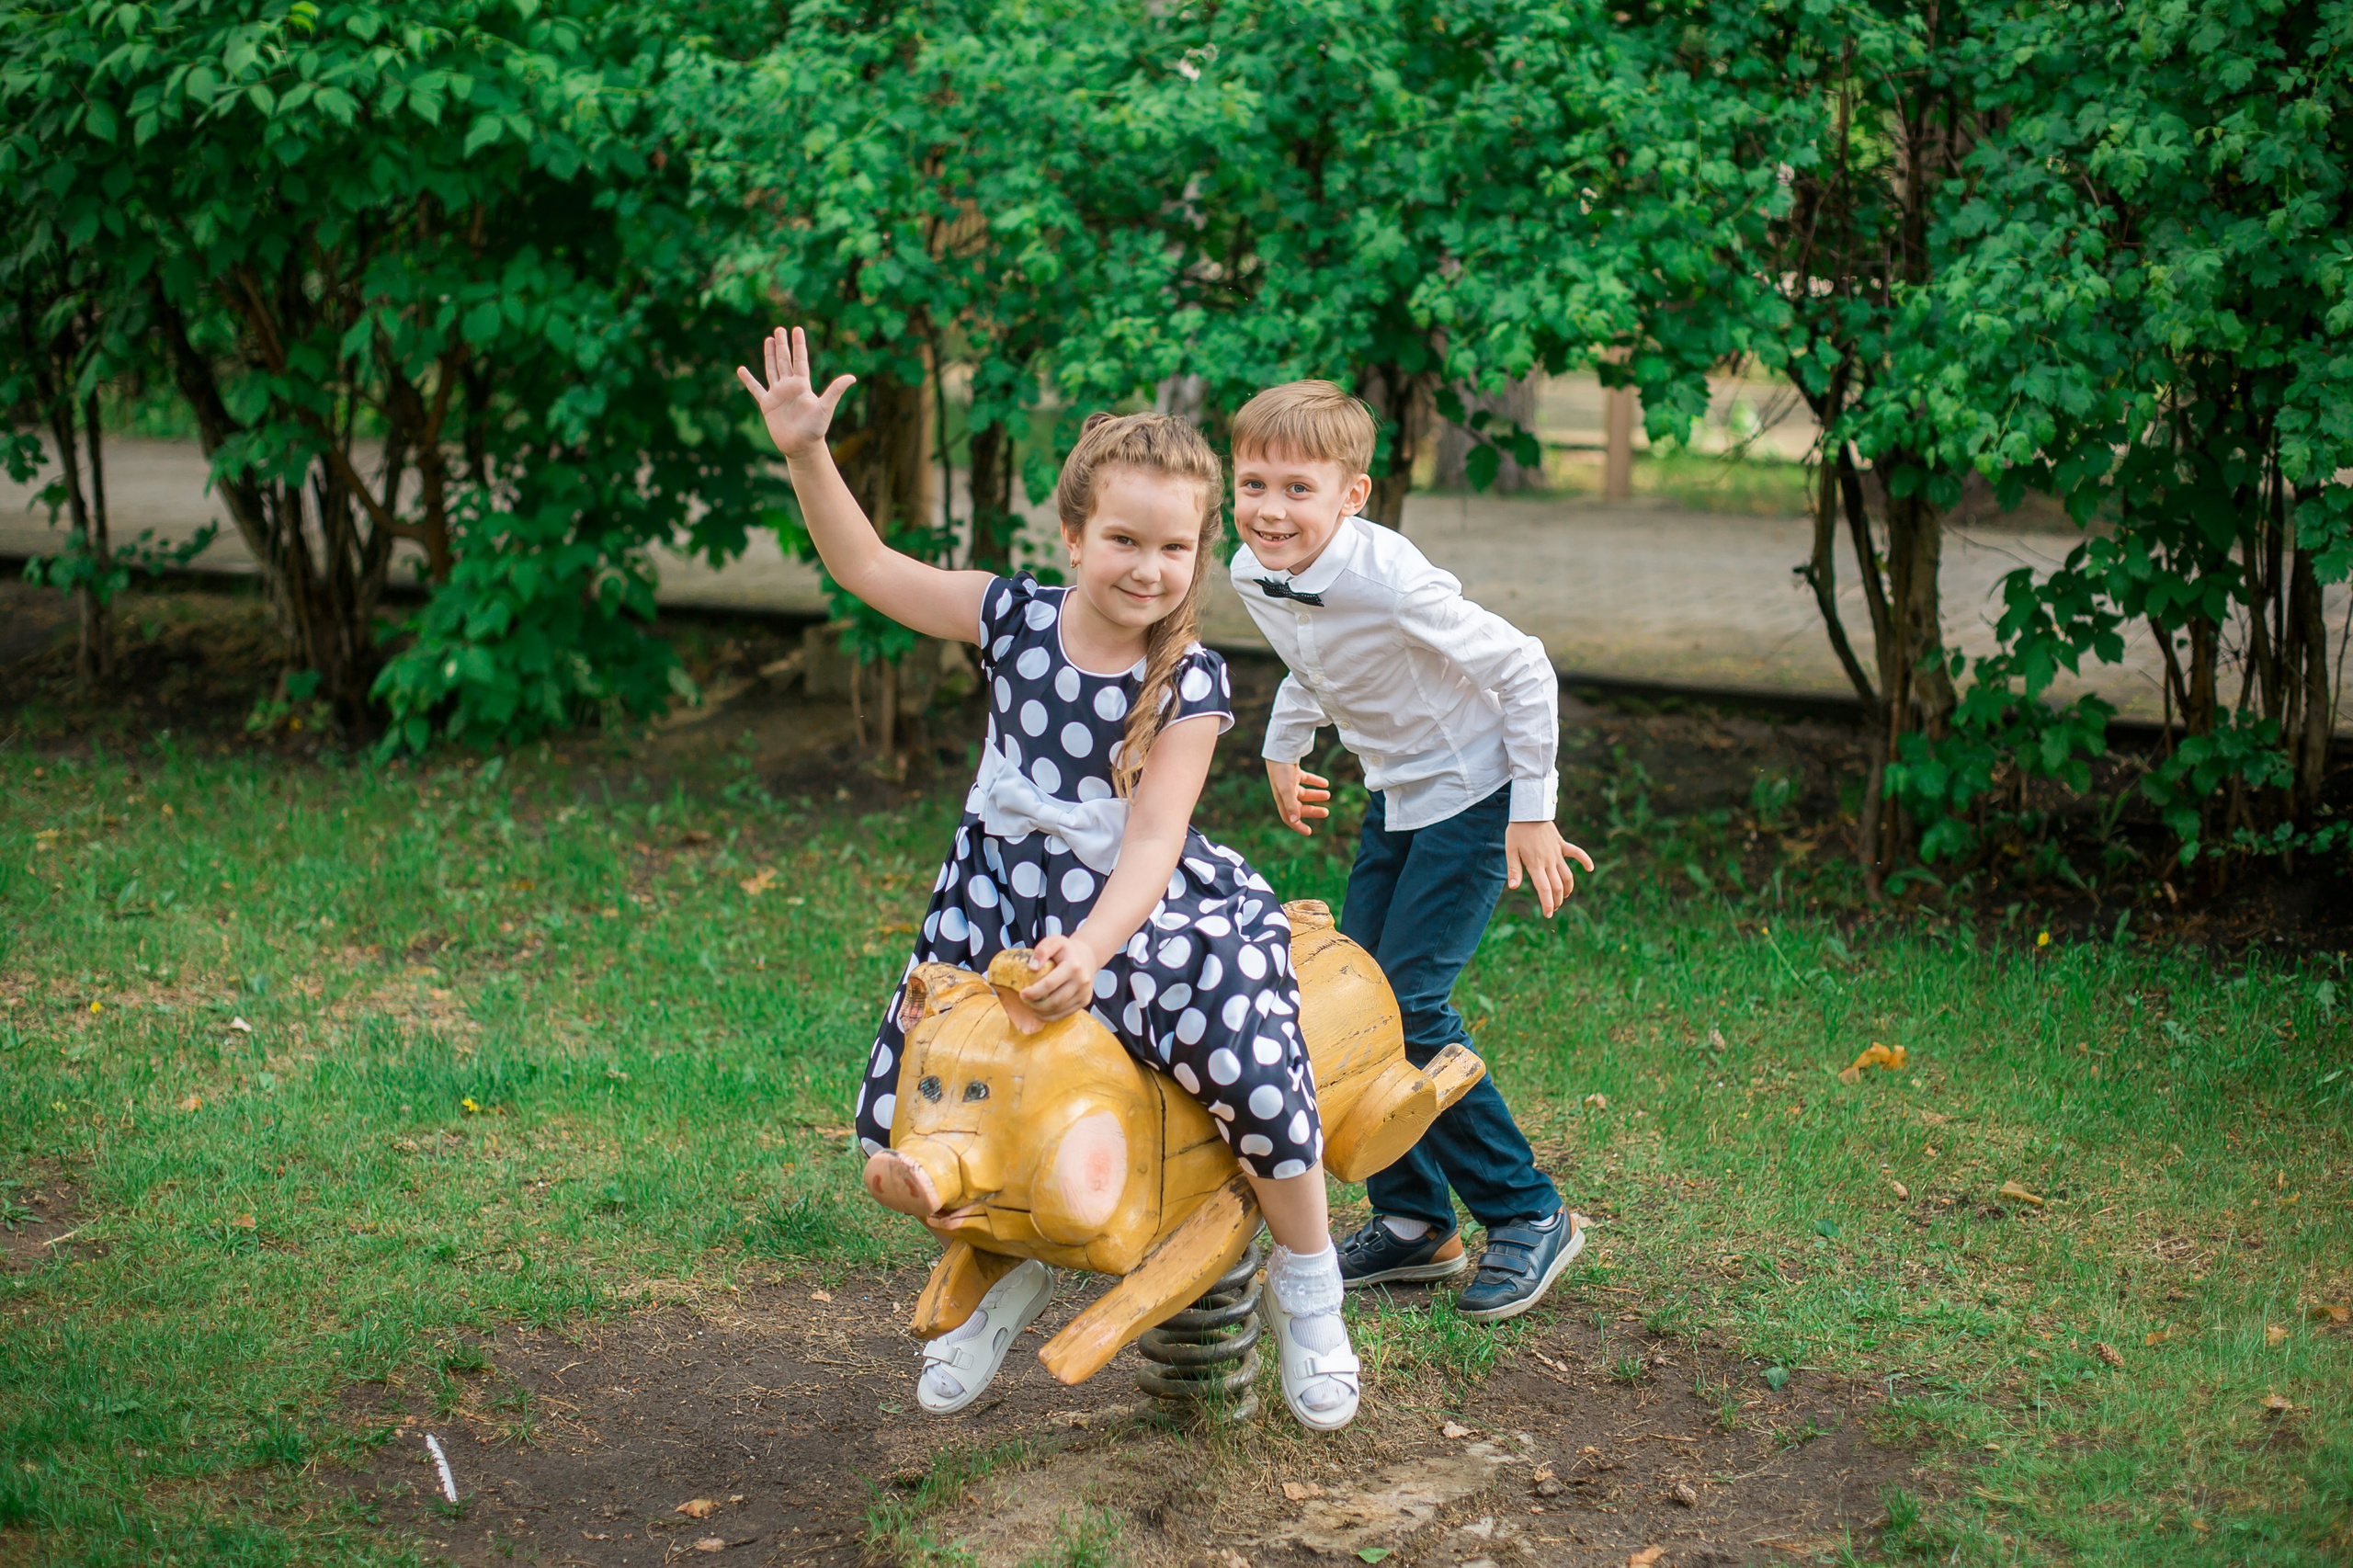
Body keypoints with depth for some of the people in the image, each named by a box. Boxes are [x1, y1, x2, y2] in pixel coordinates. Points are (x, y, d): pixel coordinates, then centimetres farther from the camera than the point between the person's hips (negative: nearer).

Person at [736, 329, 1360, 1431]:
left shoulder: (1190, 681, -13)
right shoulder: (1015, 618, -5)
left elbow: (1152, 839, -20)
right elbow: (867, 568, 1)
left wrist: (1092, 950, -35)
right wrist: (806, 454, -11)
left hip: (1144, 912, -3)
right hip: (1006, 903, 3)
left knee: (1256, 1071, -25)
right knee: (906, 1130, -1)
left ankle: (1306, 1288, 5)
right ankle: (1013, 1268, 30)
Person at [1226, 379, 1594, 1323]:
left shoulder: (1387, 582, -31)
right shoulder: (1253, 576, -8)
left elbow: (1524, 670, -21)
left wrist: (1533, 815, -18)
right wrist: (1283, 749, 16)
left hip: (1474, 792, -8)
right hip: (1397, 794, 8)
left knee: (1408, 1000, -13)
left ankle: (1529, 1217, 3)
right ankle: (1412, 1222, 17)